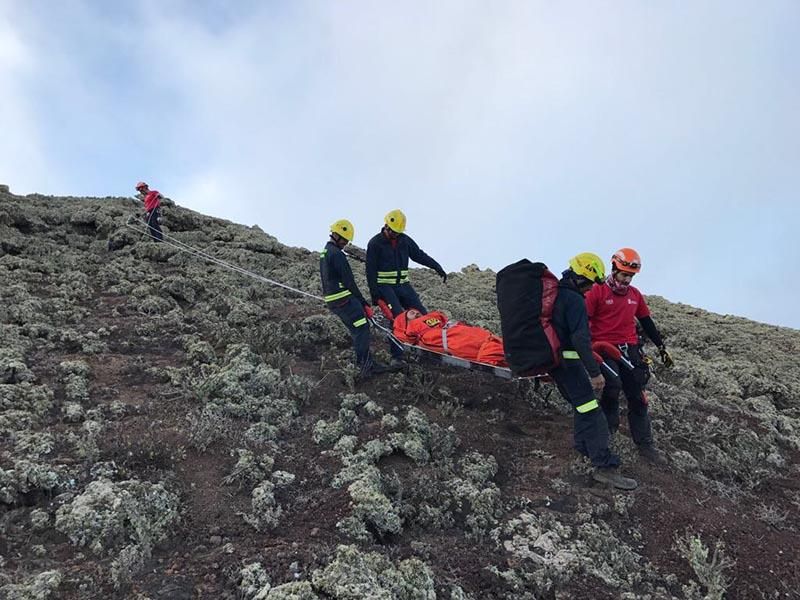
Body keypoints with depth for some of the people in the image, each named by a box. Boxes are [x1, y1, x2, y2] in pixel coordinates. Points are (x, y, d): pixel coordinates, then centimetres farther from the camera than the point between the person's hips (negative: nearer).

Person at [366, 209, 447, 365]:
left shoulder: (405, 240, 10)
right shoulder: (375, 243, -4)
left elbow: (420, 255, 16)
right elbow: (371, 271, -5)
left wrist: (438, 267, 6)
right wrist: (374, 293, -11)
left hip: (403, 285, 6)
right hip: (385, 287, -5)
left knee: (421, 313, -3)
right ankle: (396, 356, -12)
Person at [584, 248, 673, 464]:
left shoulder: (635, 295, 14)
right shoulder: (597, 291, -3)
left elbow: (647, 323, 21)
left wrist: (662, 348, 20)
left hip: (630, 349, 5)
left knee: (638, 398, 4)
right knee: (611, 391, -21)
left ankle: (645, 444, 11)